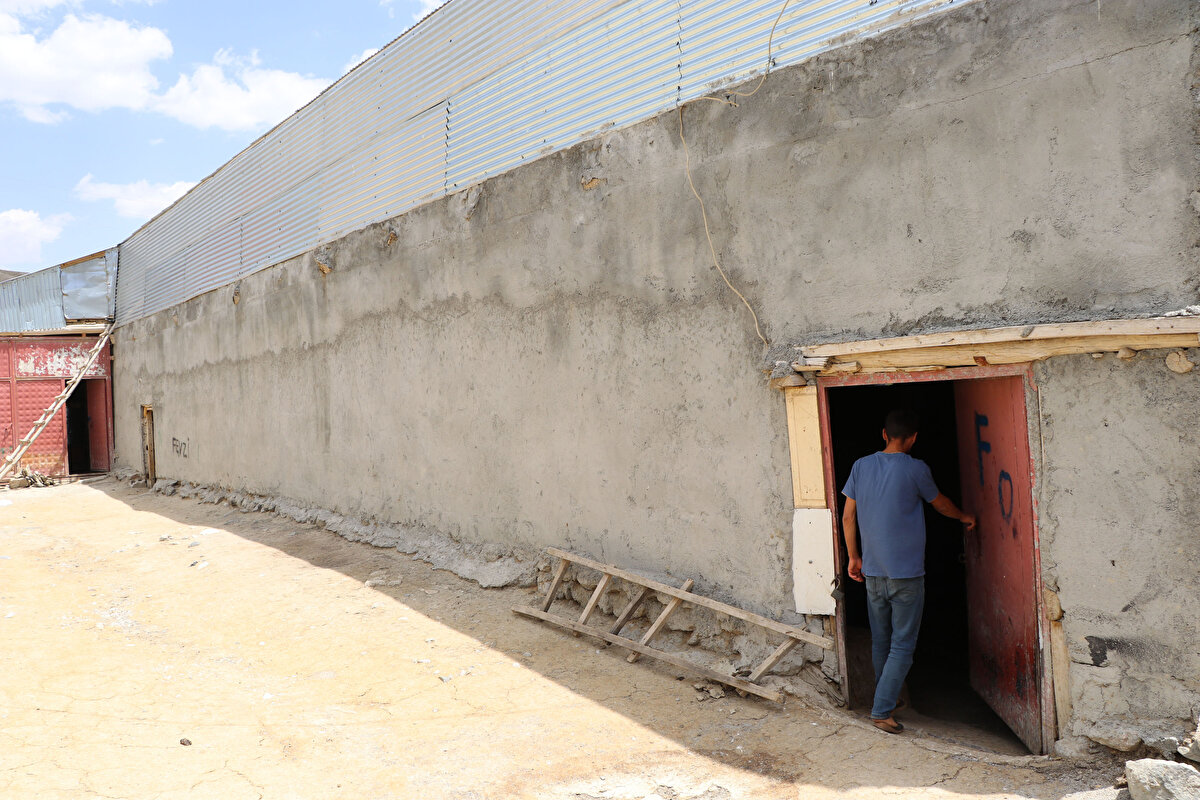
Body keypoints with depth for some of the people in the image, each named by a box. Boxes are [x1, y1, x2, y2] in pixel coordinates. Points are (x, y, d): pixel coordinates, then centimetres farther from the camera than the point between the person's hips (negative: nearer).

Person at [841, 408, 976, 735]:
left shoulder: (861, 466, 1)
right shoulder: (916, 469, -10)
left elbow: (848, 517, 4)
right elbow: (940, 503, 9)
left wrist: (854, 557, 15)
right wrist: (964, 517, 30)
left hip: (872, 573, 5)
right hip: (906, 574, -5)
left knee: (880, 641, 18)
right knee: (902, 646, 2)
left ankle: (888, 698, 33)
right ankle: (882, 711, -1)